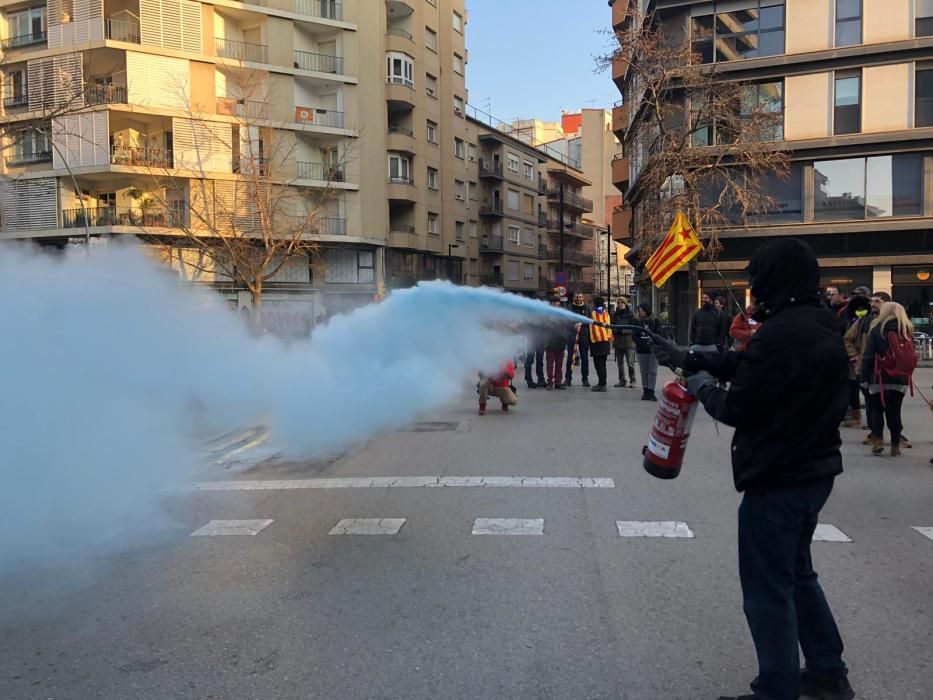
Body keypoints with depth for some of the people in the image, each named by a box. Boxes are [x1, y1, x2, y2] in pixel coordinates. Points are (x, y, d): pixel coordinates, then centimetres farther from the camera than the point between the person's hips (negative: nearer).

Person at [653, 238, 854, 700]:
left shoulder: (781, 334, -24)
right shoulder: (820, 327, 7)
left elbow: (737, 409, -19)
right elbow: (745, 364, 13)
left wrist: (701, 386, -1)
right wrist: (688, 358, 15)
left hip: (778, 478, -10)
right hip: (814, 469, 10)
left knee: (768, 588, 4)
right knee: (797, 573, 25)